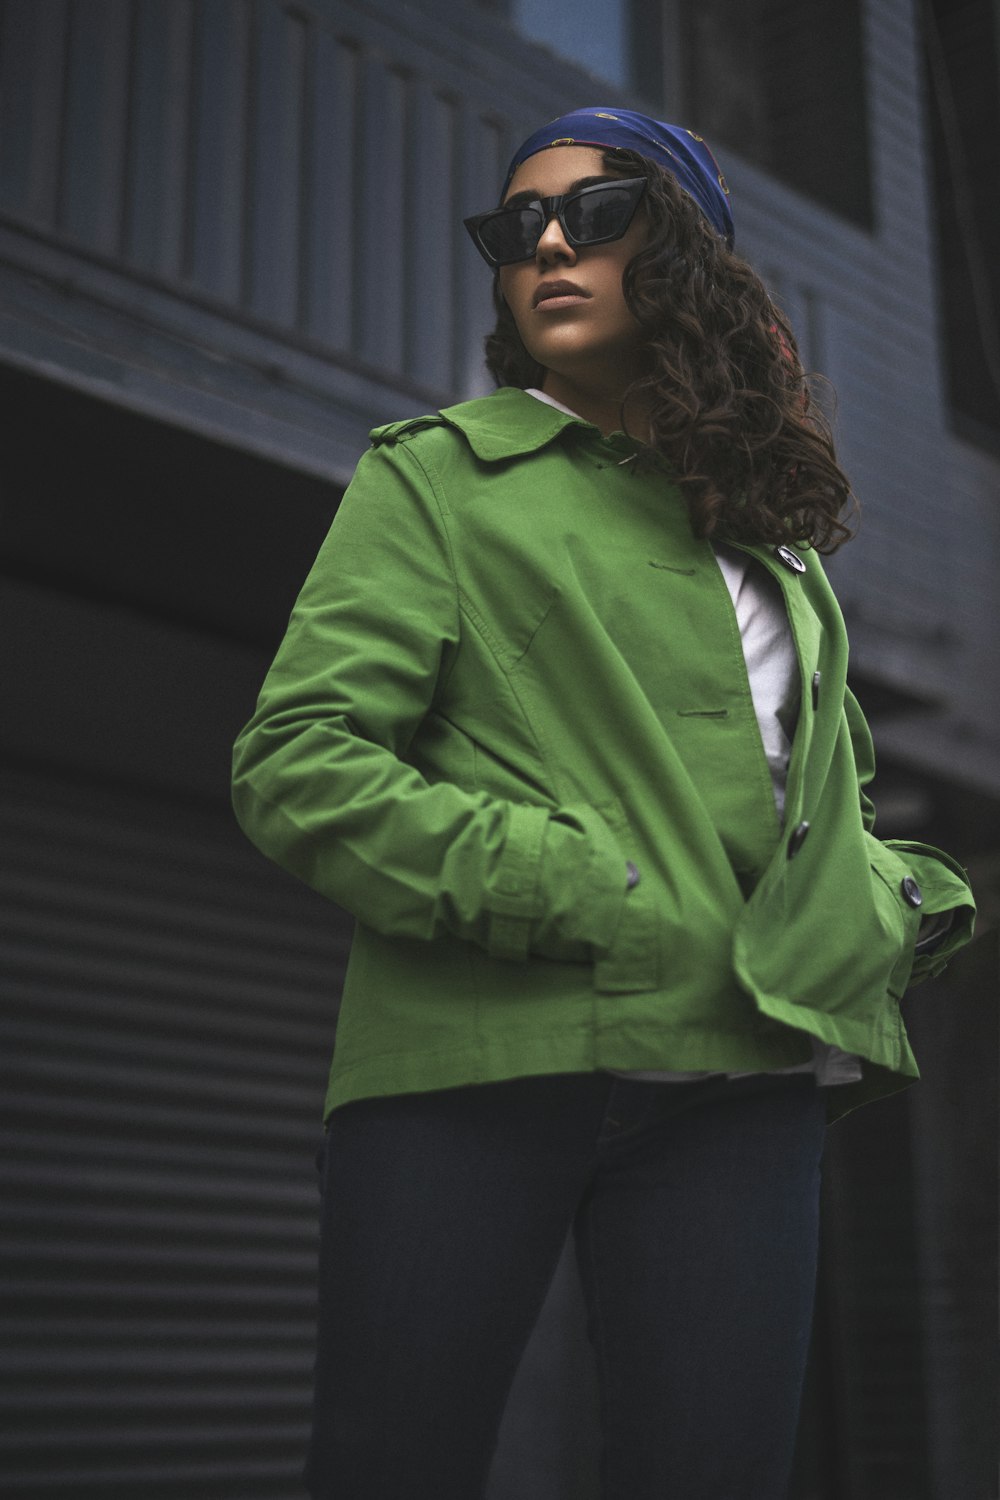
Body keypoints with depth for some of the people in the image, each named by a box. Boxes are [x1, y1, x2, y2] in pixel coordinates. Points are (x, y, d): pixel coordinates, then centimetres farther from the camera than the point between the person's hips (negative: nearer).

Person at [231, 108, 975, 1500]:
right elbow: (295, 764, -3)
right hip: (473, 1065, -3)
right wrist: (574, 897, -13)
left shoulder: (778, 534, 21)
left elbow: (835, 788, 30)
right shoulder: (437, 474, 8)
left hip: (739, 1079, 4)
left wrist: (893, 900, 6)